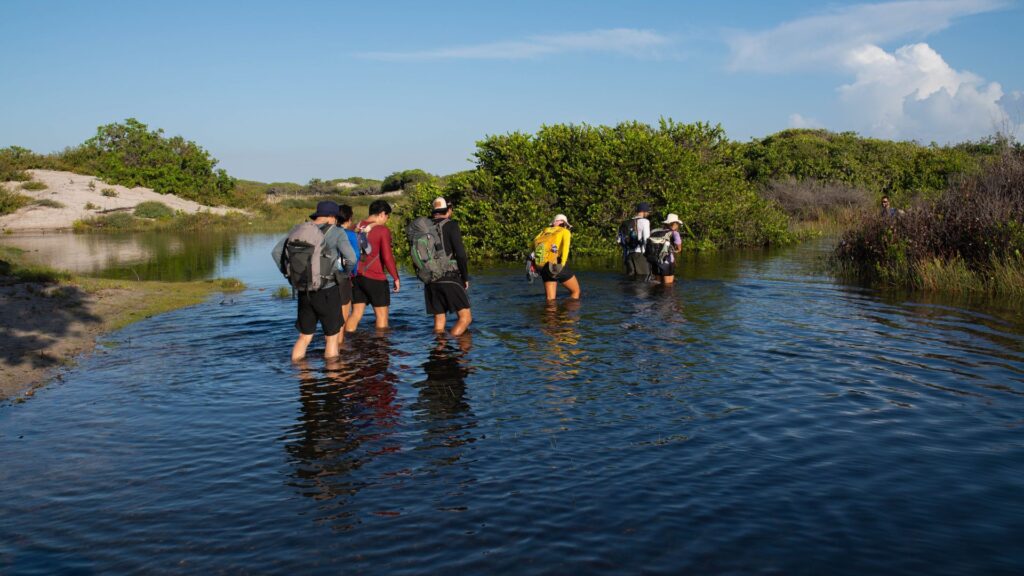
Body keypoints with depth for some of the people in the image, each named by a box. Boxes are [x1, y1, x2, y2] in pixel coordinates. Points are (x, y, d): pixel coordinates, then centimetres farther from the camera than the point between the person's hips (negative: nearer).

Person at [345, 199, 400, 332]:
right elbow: (387, 257, -15)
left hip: (356, 277, 6)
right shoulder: (383, 230, -11)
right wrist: (396, 278, -6)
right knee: (382, 315, 6)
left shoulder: (357, 228, 6)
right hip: (375, 278, -6)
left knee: (356, 313, 11)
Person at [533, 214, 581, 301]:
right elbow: (566, 244, -12)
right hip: (557, 265, -4)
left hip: (543, 266, 4)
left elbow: (535, 242, 3)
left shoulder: (545, 230, 22)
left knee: (551, 299, 12)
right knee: (576, 291, 15)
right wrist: (562, 263, -23)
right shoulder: (565, 232, 10)